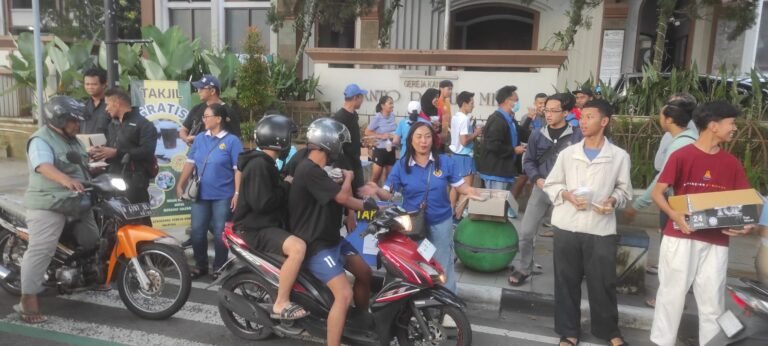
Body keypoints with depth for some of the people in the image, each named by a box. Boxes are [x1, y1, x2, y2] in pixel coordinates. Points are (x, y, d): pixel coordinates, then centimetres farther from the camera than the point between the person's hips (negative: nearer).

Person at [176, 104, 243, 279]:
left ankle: (219, 268, 20)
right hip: (200, 194, 4)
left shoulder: (232, 141, -8)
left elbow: (238, 169, -10)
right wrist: (180, 185, 4)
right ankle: (200, 265, 25)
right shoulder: (200, 138, 6)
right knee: (197, 232, 8)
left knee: (220, 234, 5)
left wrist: (237, 193, -13)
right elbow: (190, 163, 9)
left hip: (223, 196, -4)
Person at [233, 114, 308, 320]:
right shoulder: (258, 165, -19)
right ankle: (281, 305, -20)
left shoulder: (266, 163, 15)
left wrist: (287, 185, 4)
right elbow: (262, 202, -27)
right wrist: (287, 186, -14)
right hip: (255, 229, -11)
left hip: (268, 223, 11)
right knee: (298, 247, -32)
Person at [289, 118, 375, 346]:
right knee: (344, 294, -21)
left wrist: (369, 206, -2)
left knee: (365, 273, 17)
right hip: (315, 245, -10)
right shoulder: (309, 170, -23)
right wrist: (348, 177, -2)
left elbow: (340, 201, 10)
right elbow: (343, 196, -23)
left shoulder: (318, 170, 10)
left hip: (331, 238, 10)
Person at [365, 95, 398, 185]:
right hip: (380, 150, -5)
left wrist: (395, 136, -2)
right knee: (376, 176, 3)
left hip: (391, 149, 6)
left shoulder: (392, 116, 2)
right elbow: (367, 132, -12)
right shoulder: (377, 118, -14)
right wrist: (381, 136, -19)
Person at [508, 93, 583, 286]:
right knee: (525, 232, 2)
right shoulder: (537, 135, 2)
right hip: (541, 189, 3)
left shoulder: (577, 135, -9)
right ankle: (524, 269, 22)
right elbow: (528, 161, 9)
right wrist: (537, 179, -7)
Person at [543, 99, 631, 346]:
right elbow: (550, 184, 10)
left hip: (601, 229, -1)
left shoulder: (619, 156, 1)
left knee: (603, 282, 7)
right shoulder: (567, 153, 5)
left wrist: (613, 200, -13)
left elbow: (625, 189, 7)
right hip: (567, 227, 2)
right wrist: (565, 194, -10)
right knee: (566, 282, 9)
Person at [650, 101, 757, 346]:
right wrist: (674, 215, -24)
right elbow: (657, 193, -7)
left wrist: (747, 224, -11)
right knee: (672, 292, 6)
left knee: (713, 298, 9)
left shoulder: (732, 163, 7)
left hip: (716, 241, 4)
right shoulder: (681, 156, -6)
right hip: (681, 236, -3)